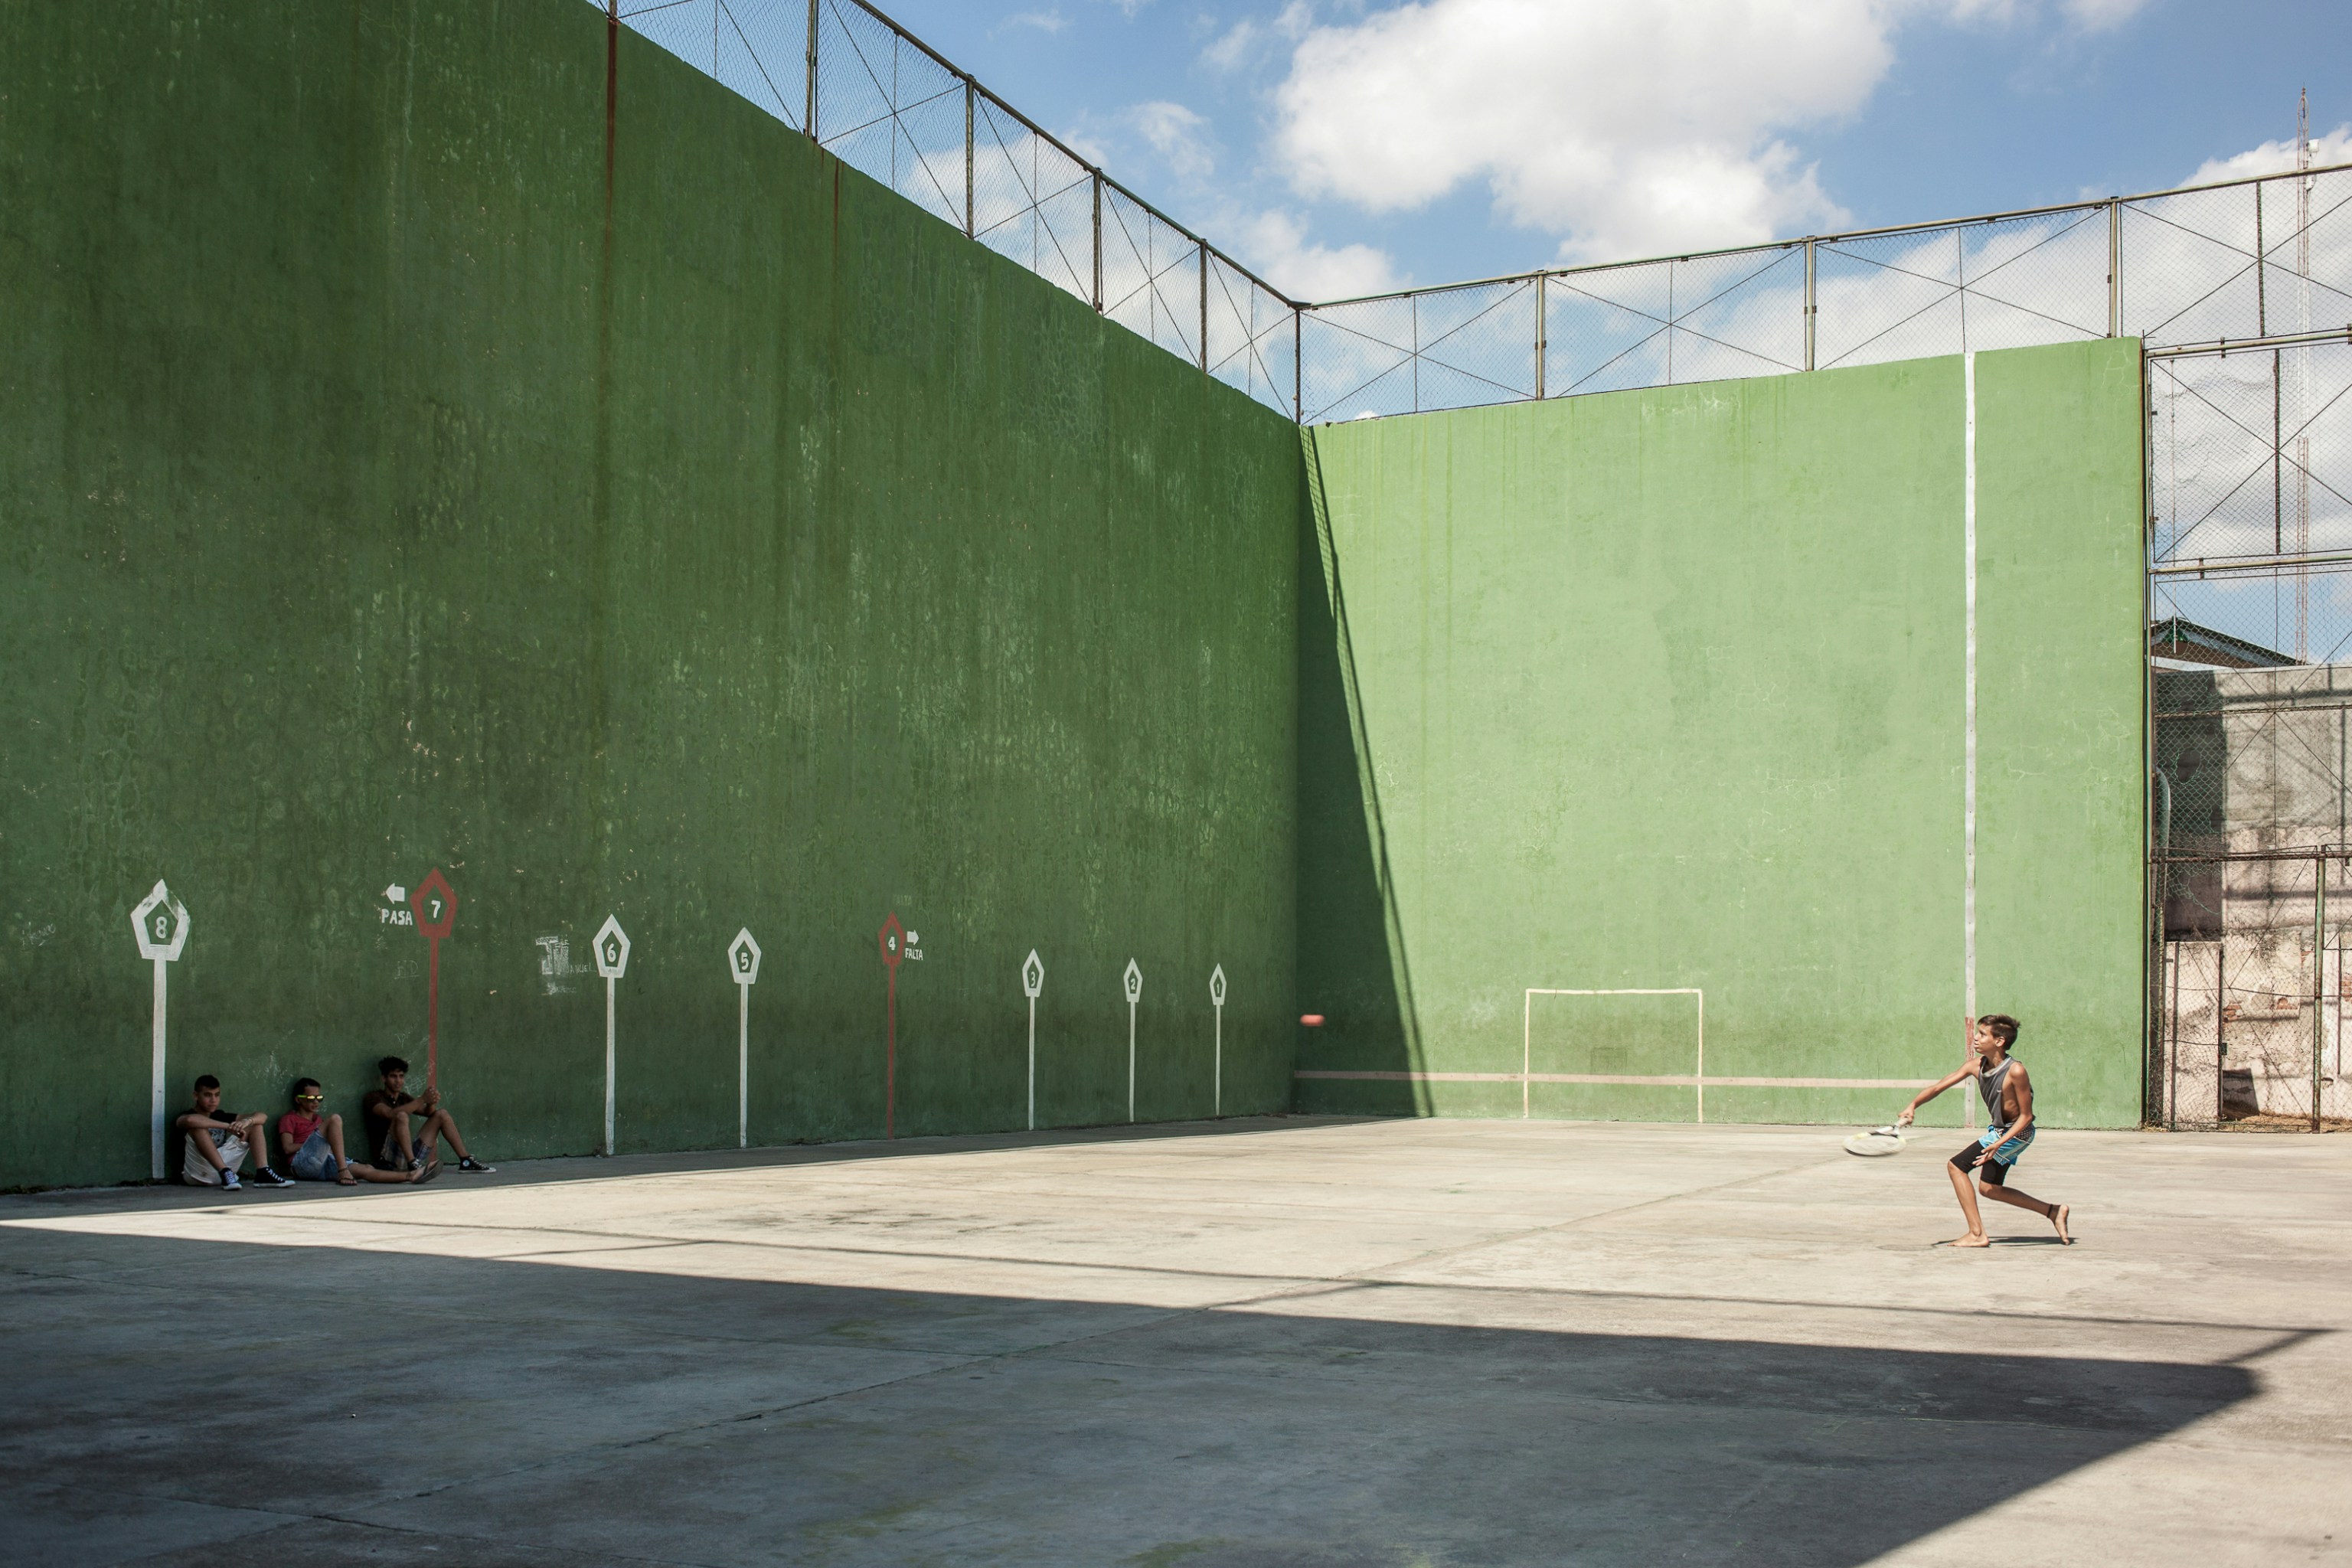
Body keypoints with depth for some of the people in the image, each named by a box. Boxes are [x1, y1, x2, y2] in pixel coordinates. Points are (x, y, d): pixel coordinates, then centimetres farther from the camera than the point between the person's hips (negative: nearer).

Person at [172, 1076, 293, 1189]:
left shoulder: (221, 1116, 15)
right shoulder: (184, 1117, -1)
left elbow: (262, 1116, 5)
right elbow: (190, 1120, -31)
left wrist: (247, 1121, -19)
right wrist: (229, 1127, -32)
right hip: (197, 1175, -5)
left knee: (255, 1125, 4)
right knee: (199, 1127, -26)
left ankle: (262, 1174, -18)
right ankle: (225, 1173, -37)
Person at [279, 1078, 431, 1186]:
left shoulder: (319, 1120, 33)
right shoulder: (289, 1120, 12)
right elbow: (287, 1148, -4)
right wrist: (319, 1141, -1)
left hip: (323, 1168, 6)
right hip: (302, 1163, -6)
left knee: (366, 1170, -18)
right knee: (334, 1119, -24)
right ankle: (343, 1172, -39)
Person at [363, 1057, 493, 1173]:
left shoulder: (404, 1098, 19)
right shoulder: (374, 1097, -2)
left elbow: (428, 1112, 5)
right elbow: (391, 1114, -23)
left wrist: (432, 1103, -18)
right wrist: (422, 1099, -27)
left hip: (411, 1154, 7)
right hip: (390, 1159, -7)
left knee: (441, 1114, 6)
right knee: (401, 1116, -30)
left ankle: (466, 1162, 0)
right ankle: (413, 1165, -42)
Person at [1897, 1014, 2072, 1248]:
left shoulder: (2015, 1071, -27)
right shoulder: (1977, 1066, -6)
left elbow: (2026, 1116, -21)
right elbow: (1939, 1086, -8)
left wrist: (1998, 1144, -29)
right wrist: (1913, 1105, -25)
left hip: (2016, 1133, -9)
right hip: (1998, 1130, 9)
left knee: (1957, 1166, -12)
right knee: (1988, 1188, 19)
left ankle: (1977, 1234, -7)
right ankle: (2053, 1211, 30)